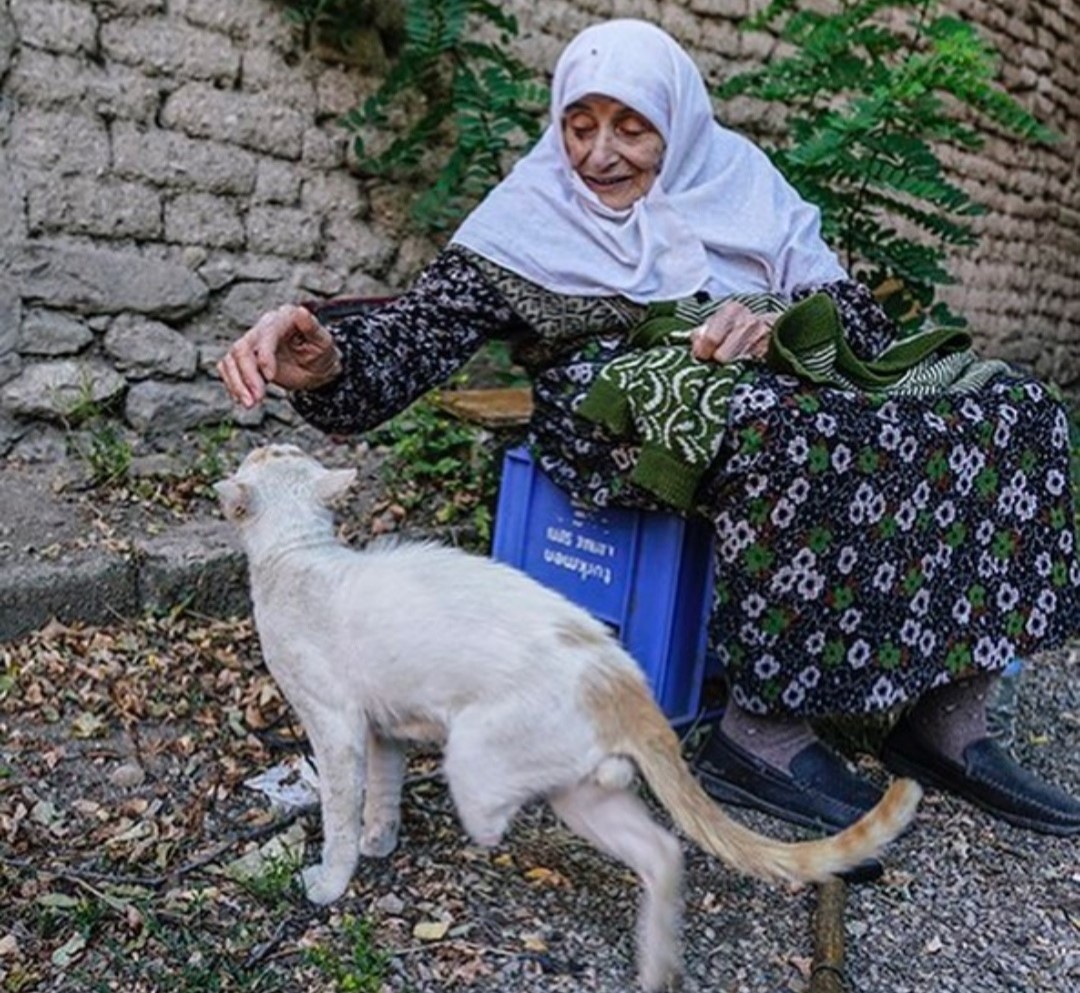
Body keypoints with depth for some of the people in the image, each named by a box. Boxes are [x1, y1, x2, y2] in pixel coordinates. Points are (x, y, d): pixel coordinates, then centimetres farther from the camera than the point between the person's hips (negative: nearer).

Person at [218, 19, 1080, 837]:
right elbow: (410, 341, -7)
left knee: (1004, 407, -12)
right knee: (799, 435, -36)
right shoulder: (528, 218, 4)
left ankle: (946, 716, -9)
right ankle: (764, 732, -22)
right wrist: (322, 359, -29)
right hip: (619, 418, -5)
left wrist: (775, 318, -18)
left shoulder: (737, 179, 12)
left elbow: (858, 310, 5)